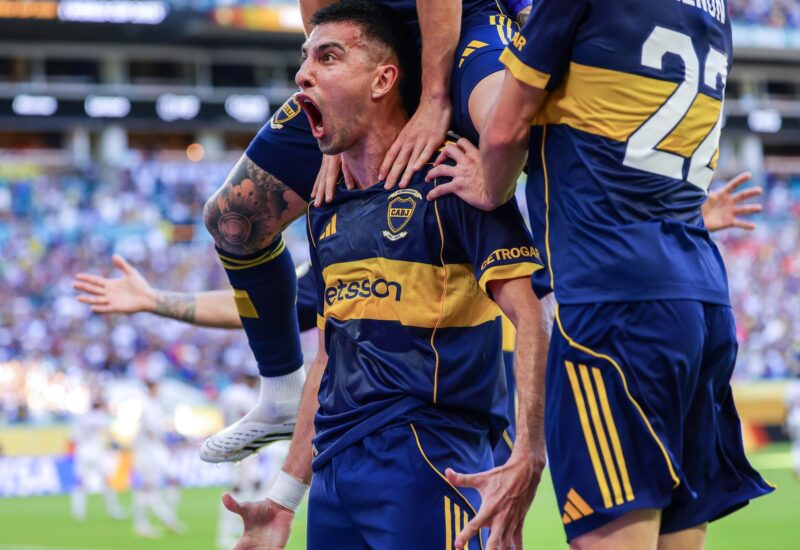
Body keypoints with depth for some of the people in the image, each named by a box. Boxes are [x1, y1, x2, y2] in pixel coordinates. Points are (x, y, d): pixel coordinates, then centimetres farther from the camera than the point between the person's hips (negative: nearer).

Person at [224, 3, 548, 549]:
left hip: (422, 466, -8)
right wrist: (285, 498, 21)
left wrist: (528, 454, -28)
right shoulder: (328, 213, 17)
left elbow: (530, 319, -15)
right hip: (335, 477, 8)